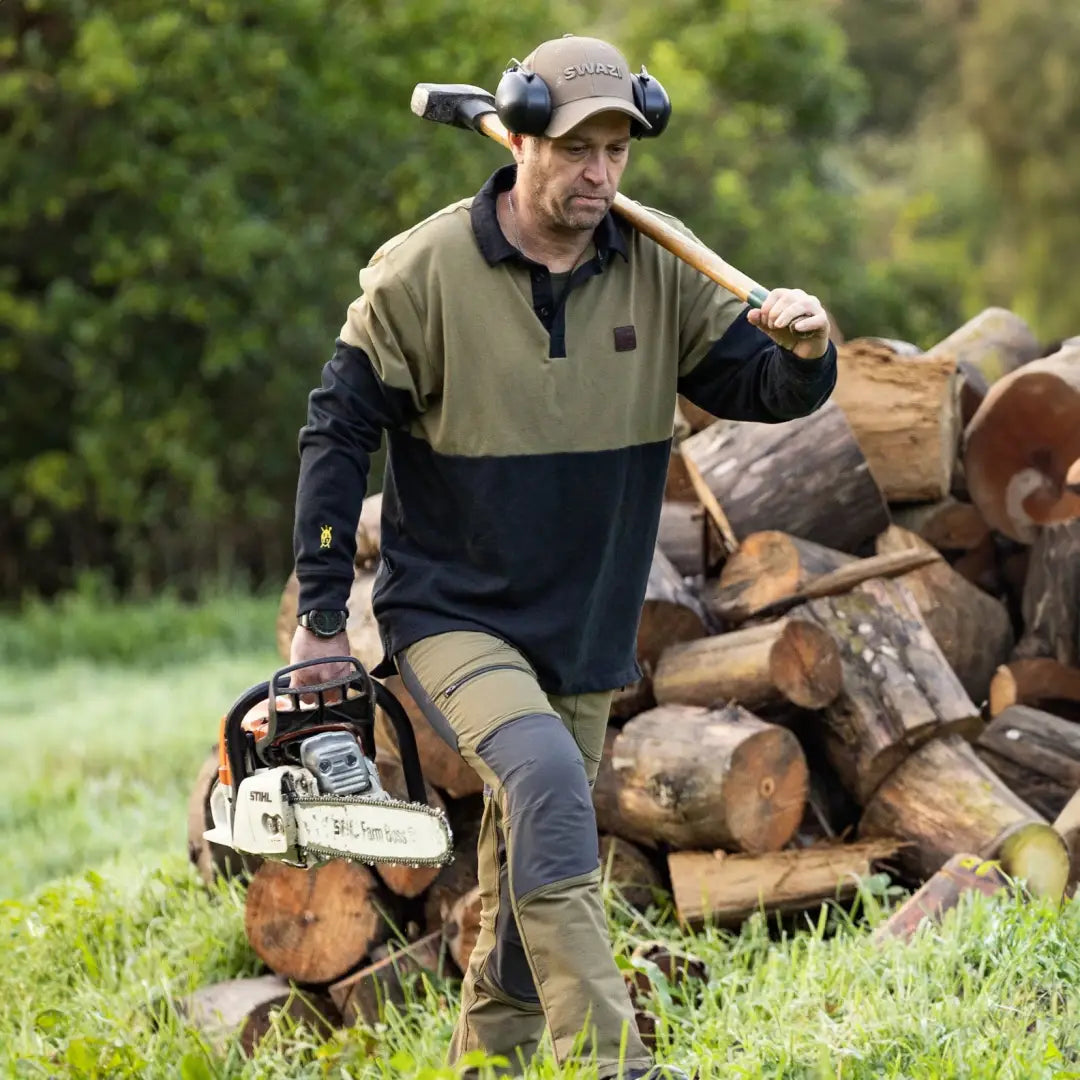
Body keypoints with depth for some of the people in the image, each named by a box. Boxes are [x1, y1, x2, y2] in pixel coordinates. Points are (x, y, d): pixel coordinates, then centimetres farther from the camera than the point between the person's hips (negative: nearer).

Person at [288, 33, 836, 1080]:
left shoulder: (657, 276, -1)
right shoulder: (424, 270, -12)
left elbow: (763, 388, 1)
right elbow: (338, 431, -7)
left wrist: (803, 352, -25)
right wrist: (320, 617, -9)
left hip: (583, 633, 5)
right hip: (450, 616, -5)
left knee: (527, 881, 13)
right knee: (547, 780, -29)